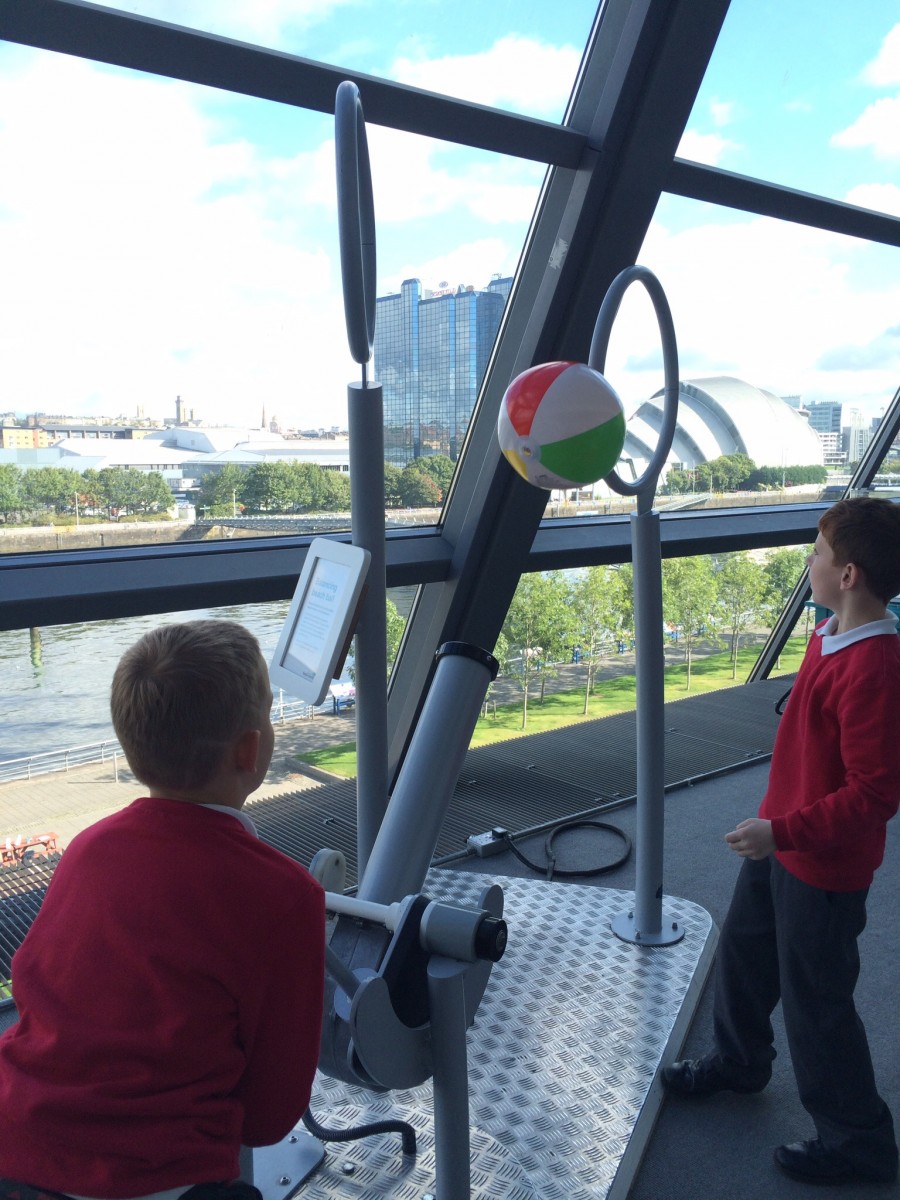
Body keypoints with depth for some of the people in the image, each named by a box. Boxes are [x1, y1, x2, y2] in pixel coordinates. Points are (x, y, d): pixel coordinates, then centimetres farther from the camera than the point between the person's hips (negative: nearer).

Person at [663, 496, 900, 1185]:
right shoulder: (828, 636, 0)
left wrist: (783, 832, -27)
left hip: (825, 867, -9)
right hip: (782, 840, 9)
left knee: (815, 1001, 8)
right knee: (743, 955, 25)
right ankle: (739, 1063, 51)